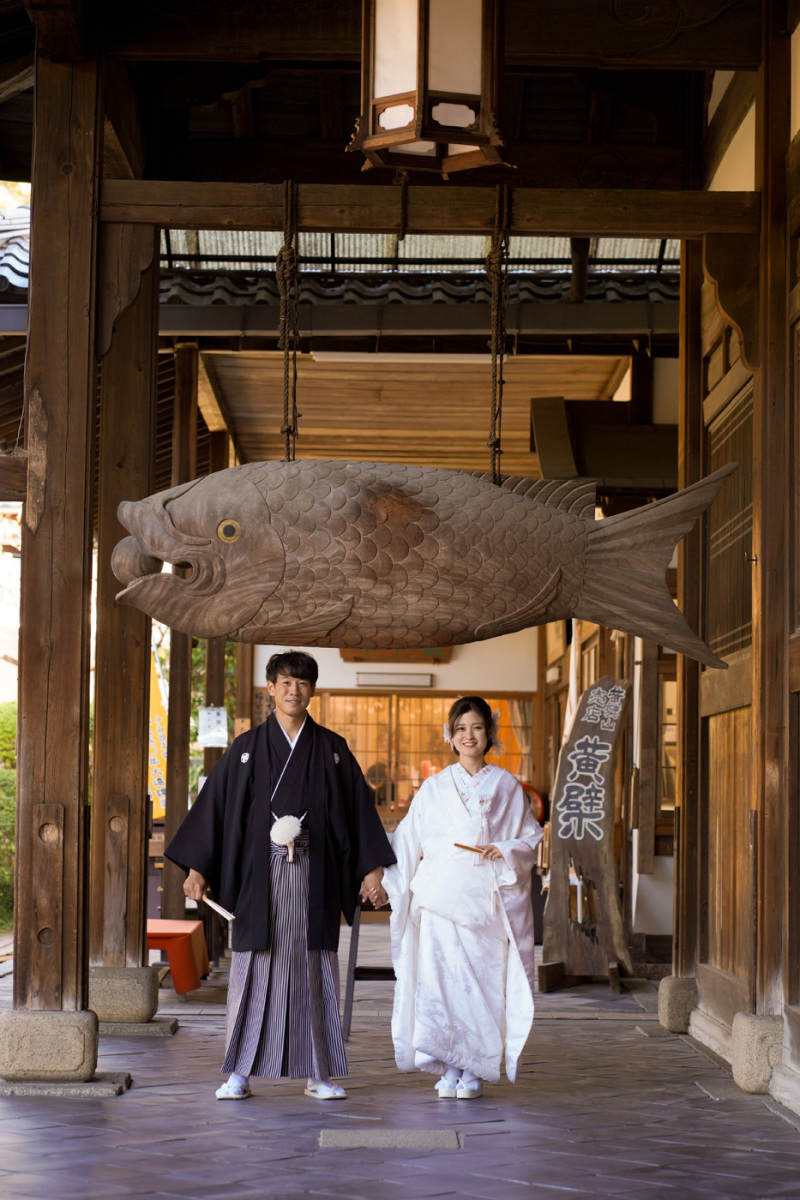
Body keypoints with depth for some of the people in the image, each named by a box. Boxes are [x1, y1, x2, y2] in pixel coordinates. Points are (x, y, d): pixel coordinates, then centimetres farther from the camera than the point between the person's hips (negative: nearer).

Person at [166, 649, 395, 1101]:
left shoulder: (332, 750, 8)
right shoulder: (247, 749, 5)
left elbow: (359, 808, 9)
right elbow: (214, 805, 3)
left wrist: (372, 868, 2)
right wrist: (197, 869, -4)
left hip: (314, 876, 1)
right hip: (260, 875, -1)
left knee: (314, 972, 2)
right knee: (255, 970, -1)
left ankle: (317, 1074, 7)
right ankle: (241, 1073, 4)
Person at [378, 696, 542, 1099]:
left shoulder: (505, 786, 10)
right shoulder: (435, 788, 12)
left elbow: (531, 837, 11)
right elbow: (407, 841, 13)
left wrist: (504, 851, -7)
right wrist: (380, 875, 6)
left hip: (486, 899, 0)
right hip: (441, 896, 0)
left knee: (483, 981, -4)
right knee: (440, 979, -9)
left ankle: (475, 1070, 4)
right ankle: (449, 1069, -1)